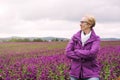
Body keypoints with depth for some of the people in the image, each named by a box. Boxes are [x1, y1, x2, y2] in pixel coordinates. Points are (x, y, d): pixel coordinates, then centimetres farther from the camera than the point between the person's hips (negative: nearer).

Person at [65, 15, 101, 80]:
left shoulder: (96, 39, -5)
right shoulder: (75, 37, 2)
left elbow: (92, 53, -24)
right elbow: (68, 53, -10)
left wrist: (76, 51, -13)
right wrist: (83, 57, -18)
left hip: (90, 74, -3)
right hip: (76, 72, 3)